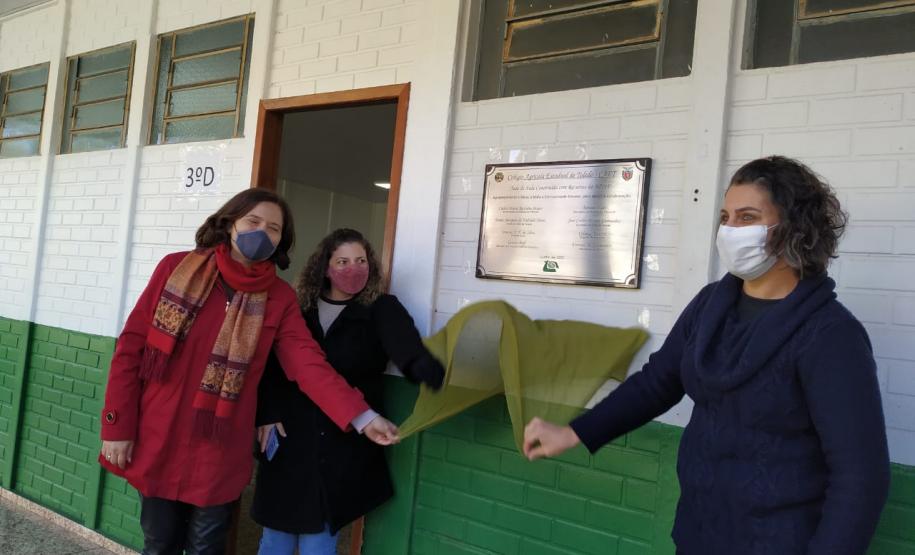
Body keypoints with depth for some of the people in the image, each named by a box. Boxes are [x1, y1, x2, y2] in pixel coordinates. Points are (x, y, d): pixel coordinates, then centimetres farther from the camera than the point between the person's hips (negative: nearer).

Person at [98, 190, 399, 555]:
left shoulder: (279, 299, -3)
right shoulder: (176, 268, -3)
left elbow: (309, 364, -13)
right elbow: (131, 346, -2)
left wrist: (361, 417, -26)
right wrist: (117, 426, -5)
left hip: (219, 453, 0)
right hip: (155, 442, 0)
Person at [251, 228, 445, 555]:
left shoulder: (381, 310, -5)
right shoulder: (300, 309, 5)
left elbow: (407, 348, -23)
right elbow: (273, 364, 8)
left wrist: (430, 372, -43)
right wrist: (268, 413, -4)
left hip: (344, 442, -3)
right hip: (290, 436, 3)